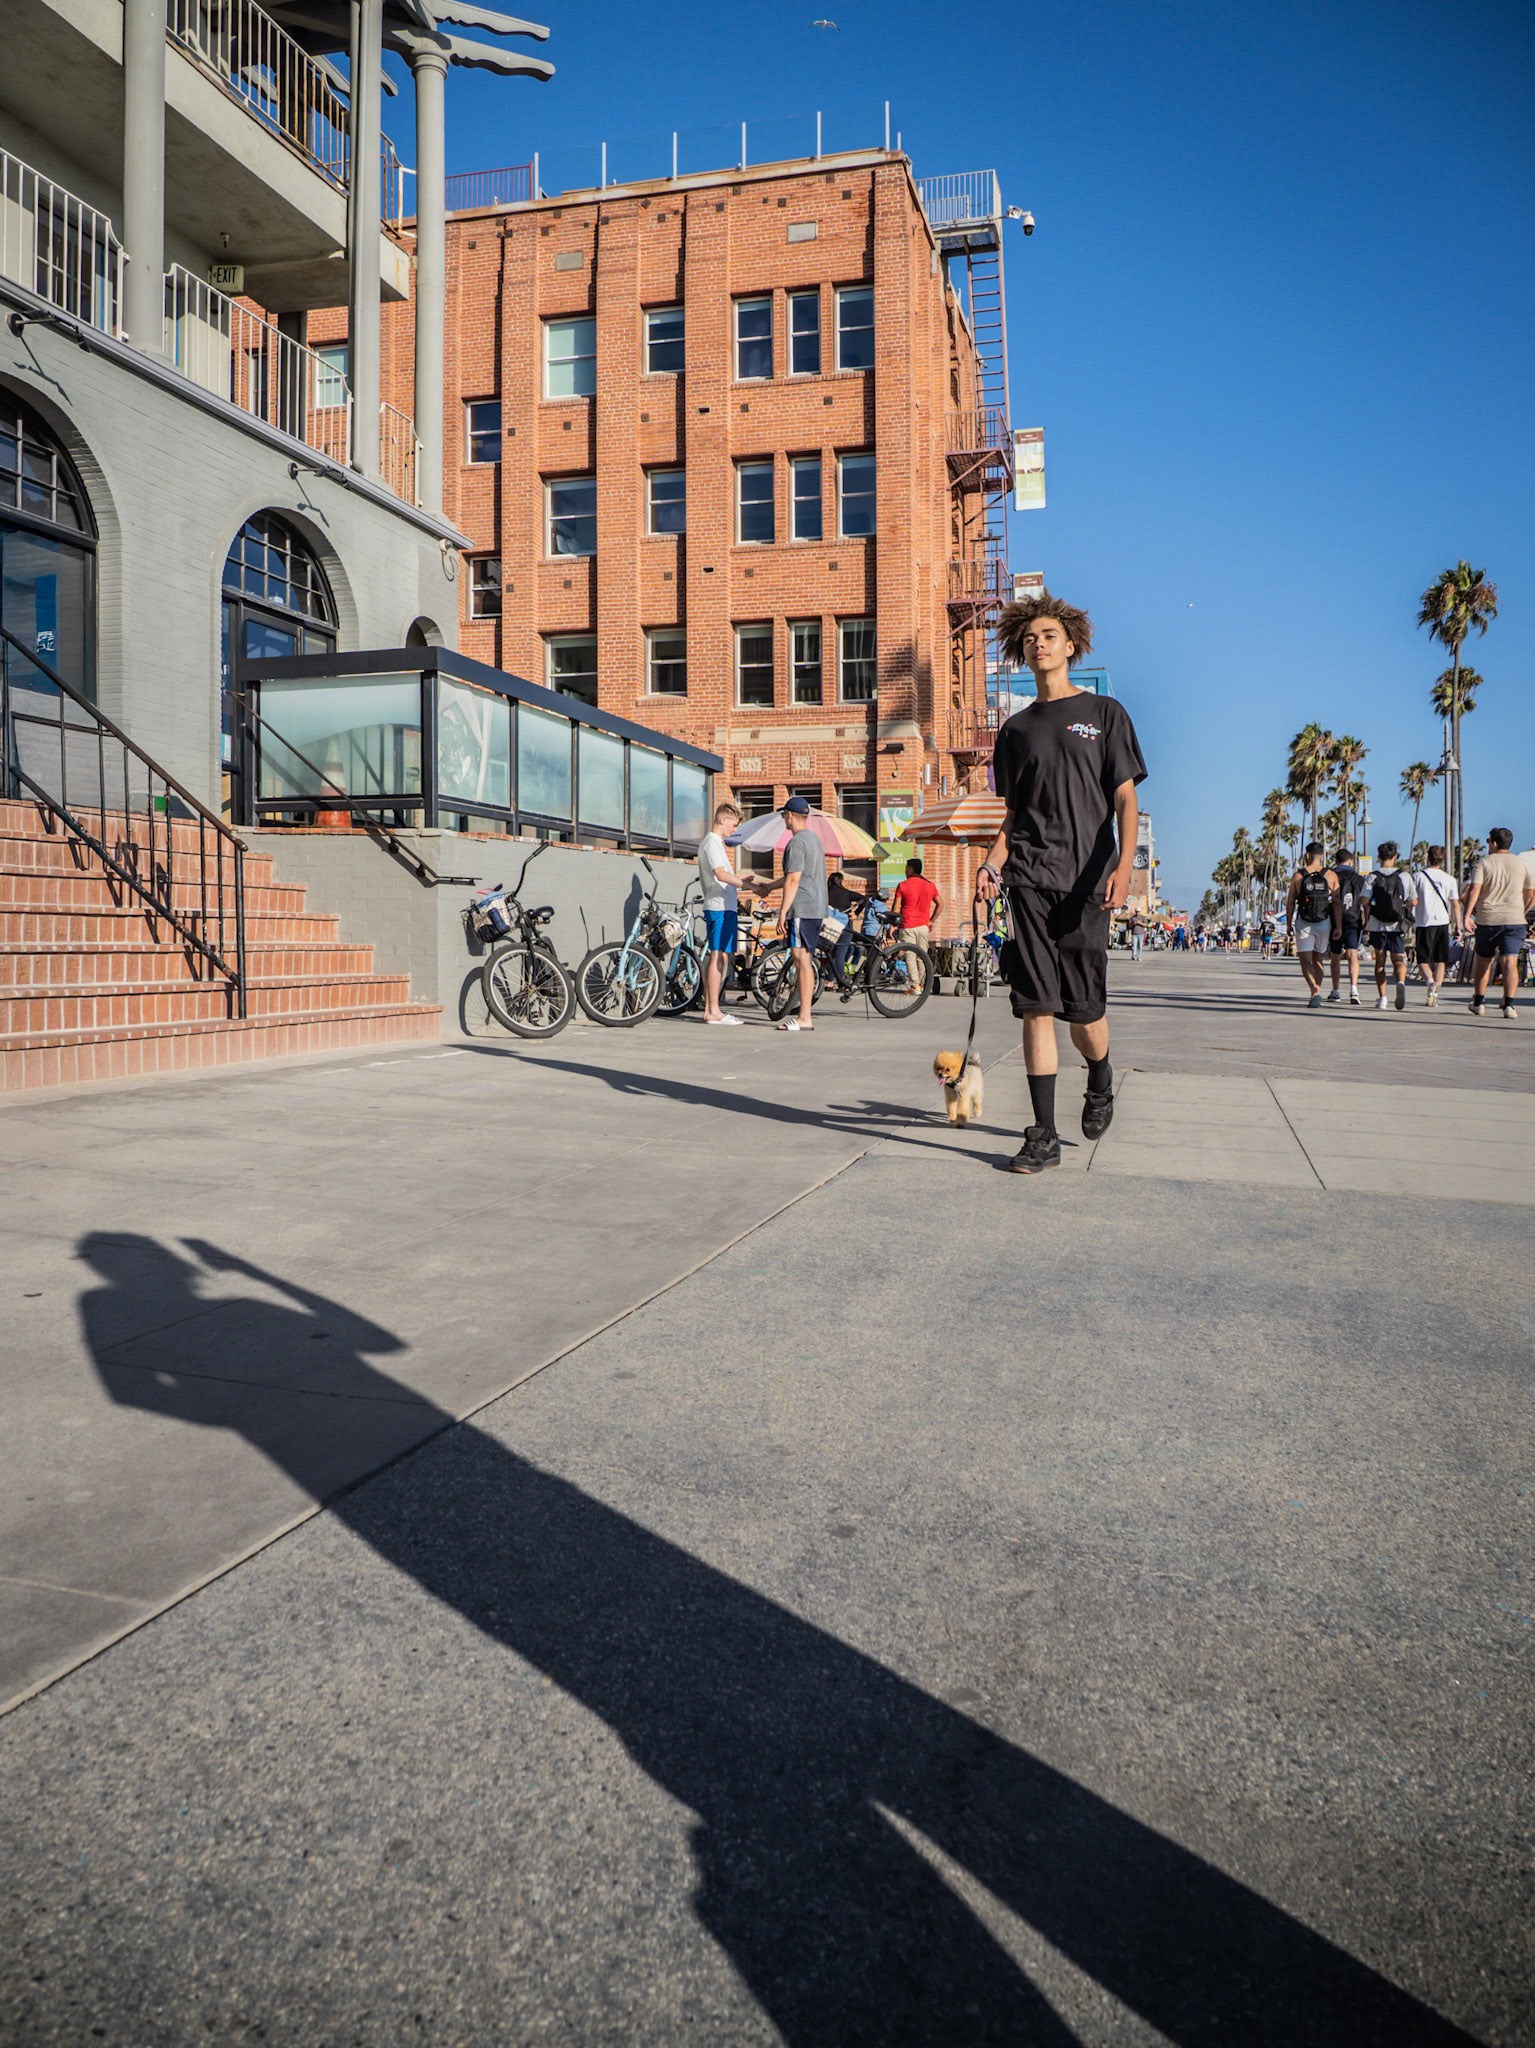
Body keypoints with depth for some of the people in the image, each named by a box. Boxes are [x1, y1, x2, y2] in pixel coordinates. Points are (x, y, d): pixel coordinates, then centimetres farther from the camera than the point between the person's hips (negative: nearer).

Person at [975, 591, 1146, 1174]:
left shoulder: (1104, 713, 9)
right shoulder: (1016, 728, 17)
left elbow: (1125, 798, 2)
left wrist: (1124, 864, -14)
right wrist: (992, 862, 0)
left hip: (1086, 879, -2)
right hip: (1029, 878, 2)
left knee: (1084, 1009, 0)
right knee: (1035, 1007, -5)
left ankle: (1100, 1080, 33)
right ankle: (1044, 1135, 0)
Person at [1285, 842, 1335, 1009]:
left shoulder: (1297, 875, -2)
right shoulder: (1331, 876, 1)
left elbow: (1290, 902, 0)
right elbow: (1336, 903, -2)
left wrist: (1288, 924, 9)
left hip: (1303, 924, -2)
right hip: (1324, 923, 2)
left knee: (1306, 960, -2)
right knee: (1318, 960, 15)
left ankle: (1314, 992, -23)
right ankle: (1316, 993, 16)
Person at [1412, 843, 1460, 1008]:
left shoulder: (1419, 876, 1)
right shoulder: (1449, 879, 6)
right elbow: (1455, 904, 4)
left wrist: (1411, 921, 9)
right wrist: (1458, 927, 8)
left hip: (1423, 922, -2)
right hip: (1443, 922, 2)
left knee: (1423, 960, 4)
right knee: (1440, 961, 9)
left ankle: (1431, 982, -22)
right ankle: (1435, 991, 1)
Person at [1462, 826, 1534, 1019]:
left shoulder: (1483, 863, 1)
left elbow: (1473, 890, -13)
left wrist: (1467, 914, -11)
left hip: (1487, 919, -1)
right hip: (1514, 920, 1)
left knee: (1483, 961, 13)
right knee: (1510, 962, -6)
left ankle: (1479, 1001, 21)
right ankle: (1509, 1004, -18)